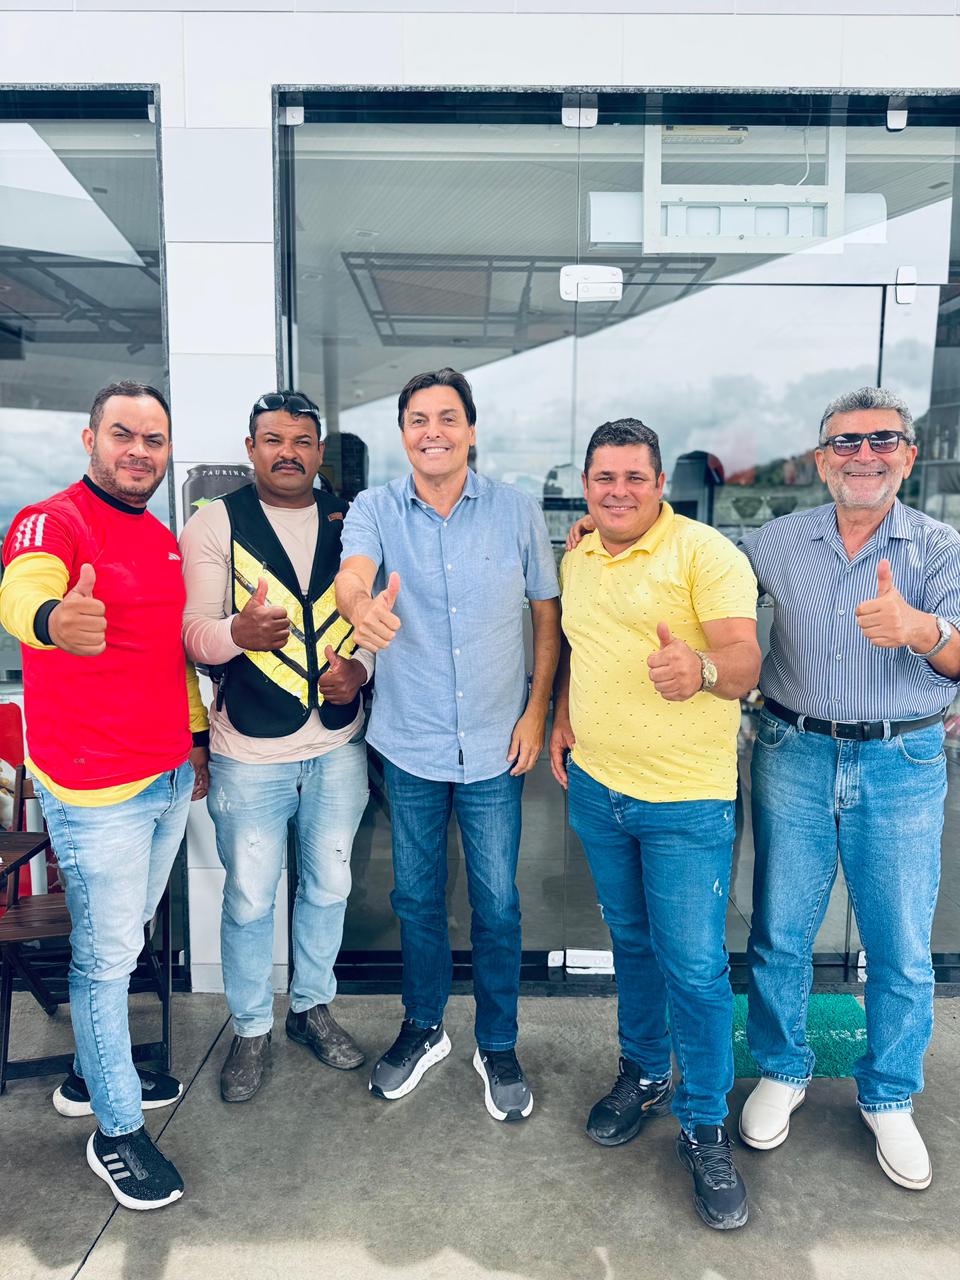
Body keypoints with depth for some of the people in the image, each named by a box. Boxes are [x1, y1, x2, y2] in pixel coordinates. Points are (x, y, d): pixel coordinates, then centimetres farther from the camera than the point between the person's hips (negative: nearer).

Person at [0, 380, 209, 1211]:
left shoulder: (163, 539, 11)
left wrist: (196, 737, 17)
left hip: (171, 780, 8)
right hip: (96, 791, -7)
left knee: (124, 940, 21)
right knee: (107, 954, 5)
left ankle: (92, 1074, 43)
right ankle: (116, 1131, 24)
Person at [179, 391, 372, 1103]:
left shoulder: (352, 522, 3)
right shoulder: (215, 523, -4)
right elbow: (194, 630, -11)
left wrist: (360, 667, -13)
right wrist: (238, 631, -33)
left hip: (339, 744, 3)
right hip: (250, 751, -3)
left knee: (328, 885, 17)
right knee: (249, 899, 10)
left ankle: (312, 1006, 40)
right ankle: (252, 1029, 33)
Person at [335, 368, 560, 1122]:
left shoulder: (518, 512, -4)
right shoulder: (375, 510, -4)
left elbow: (548, 615, 2)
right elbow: (352, 573, -25)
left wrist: (537, 711, -4)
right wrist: (361, 606, -49)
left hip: (495, 746, 0)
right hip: (410, 743, 1)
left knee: (497, 903, 10)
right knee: (416, 896, 16)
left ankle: (499, 1048, 33)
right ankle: (424, 1029, 40)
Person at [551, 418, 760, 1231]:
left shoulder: (705, 553, -12)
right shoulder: (576, 561, 8)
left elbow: (745, 660, -22)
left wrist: (702, 668, -44)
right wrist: (562, 721, 11)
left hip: (687, 798, -6)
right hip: (596, 786, 6)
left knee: (695, 967, 1)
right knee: (630, 942, 21)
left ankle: (705, 1126, 22)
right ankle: (645, 1075, 42)